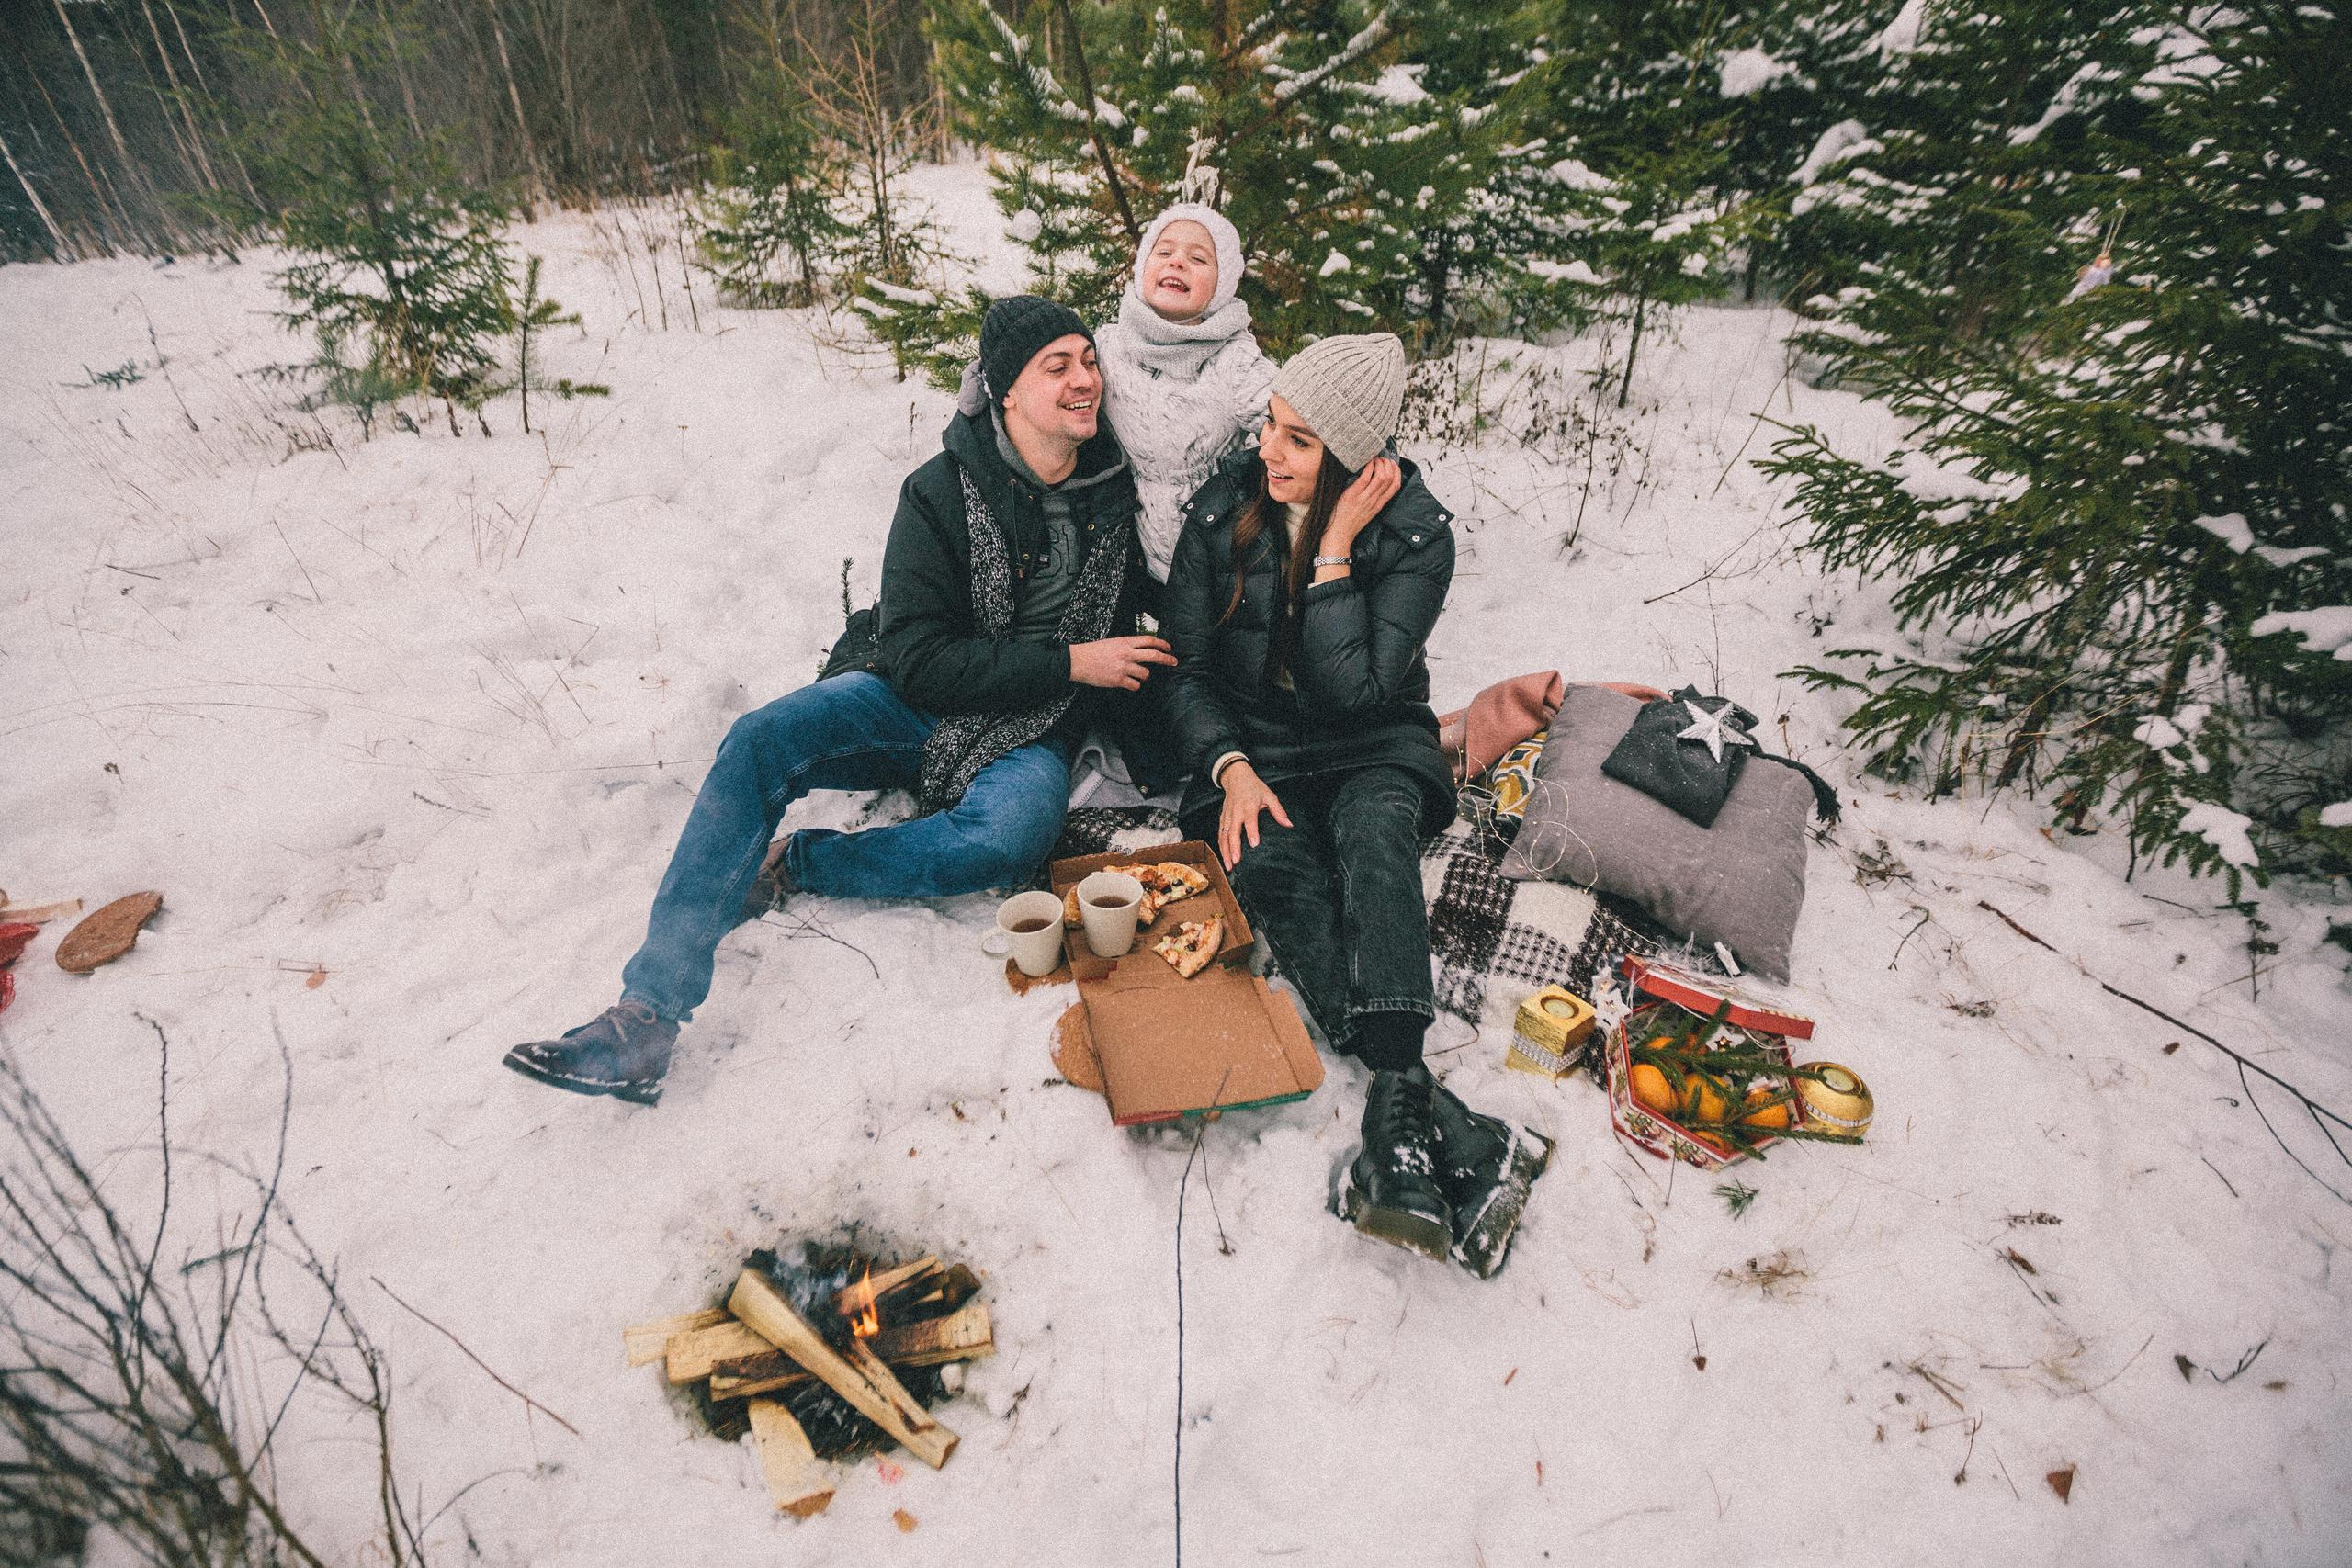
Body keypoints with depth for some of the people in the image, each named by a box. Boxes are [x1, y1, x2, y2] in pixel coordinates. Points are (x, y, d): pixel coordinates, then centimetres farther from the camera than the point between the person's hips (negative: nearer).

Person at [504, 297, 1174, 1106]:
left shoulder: (1117, 487, 0)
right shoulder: (940, 492, -8)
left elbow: (1143, 618, 20)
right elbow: (918, 660, -14)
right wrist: (1068, 664, -18)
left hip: (1028, 738, 0)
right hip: (920, 706, 0)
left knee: (1011, 836, -36)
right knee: (760, 740, -27)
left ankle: (792, 866, -16)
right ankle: (648, 1016, -26)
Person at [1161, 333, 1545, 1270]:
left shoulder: (1415, 532, -9)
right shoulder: (1223, 511, -2)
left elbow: (1354, 688, -18)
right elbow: (1188, 672, 1)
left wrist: (1335, 548, -20)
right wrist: (1230, 769, -16)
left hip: (1376, 748, -1)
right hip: (1253, 753, 1)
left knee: (1372, 828, -37)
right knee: (1275, 864, -32)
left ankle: (1396, 1116, -48)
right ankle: (1450, 1131, -44)